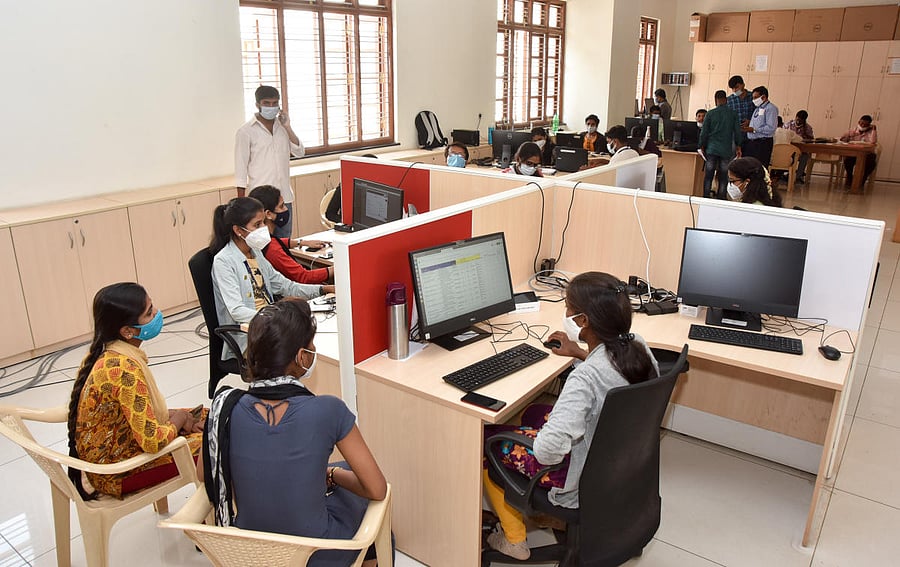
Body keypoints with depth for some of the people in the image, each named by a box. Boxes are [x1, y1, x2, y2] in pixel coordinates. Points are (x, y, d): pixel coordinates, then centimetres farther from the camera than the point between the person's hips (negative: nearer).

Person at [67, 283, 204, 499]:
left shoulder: (104, 353, -4)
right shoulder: (126, 369, -31)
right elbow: (152, 441, -30)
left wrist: (173, 414, -3)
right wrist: (178, 419, -11)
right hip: (116, 474, -9)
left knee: (204, 416, 11)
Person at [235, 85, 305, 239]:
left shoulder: (282, 126, 10)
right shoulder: (246, 132, -5)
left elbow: (300, 152, 3)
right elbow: (241, 170, -5)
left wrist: (288, 128, -6)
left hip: (284, 197, 5)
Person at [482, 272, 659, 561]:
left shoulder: (584, 378, -36)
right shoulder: (637, 346, -13)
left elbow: (547, 450, -38)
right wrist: (582, 354, 13)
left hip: (583, 482, -8)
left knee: (485, 437, 9)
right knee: (533, 413, 27)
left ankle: (514, 539, 25)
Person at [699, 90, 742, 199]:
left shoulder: (710, 113, -3)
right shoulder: (733, 113, -1)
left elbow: (704, 132, 0)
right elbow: (737, 132, 4)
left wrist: (702, 146, 12)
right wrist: (738, 146, 15)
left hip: (712, 149, 0)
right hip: (726, 150, 0)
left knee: (708, 176, 5)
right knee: (723, 177, 5)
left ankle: (706, 198, 5)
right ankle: (720, 198, 7)